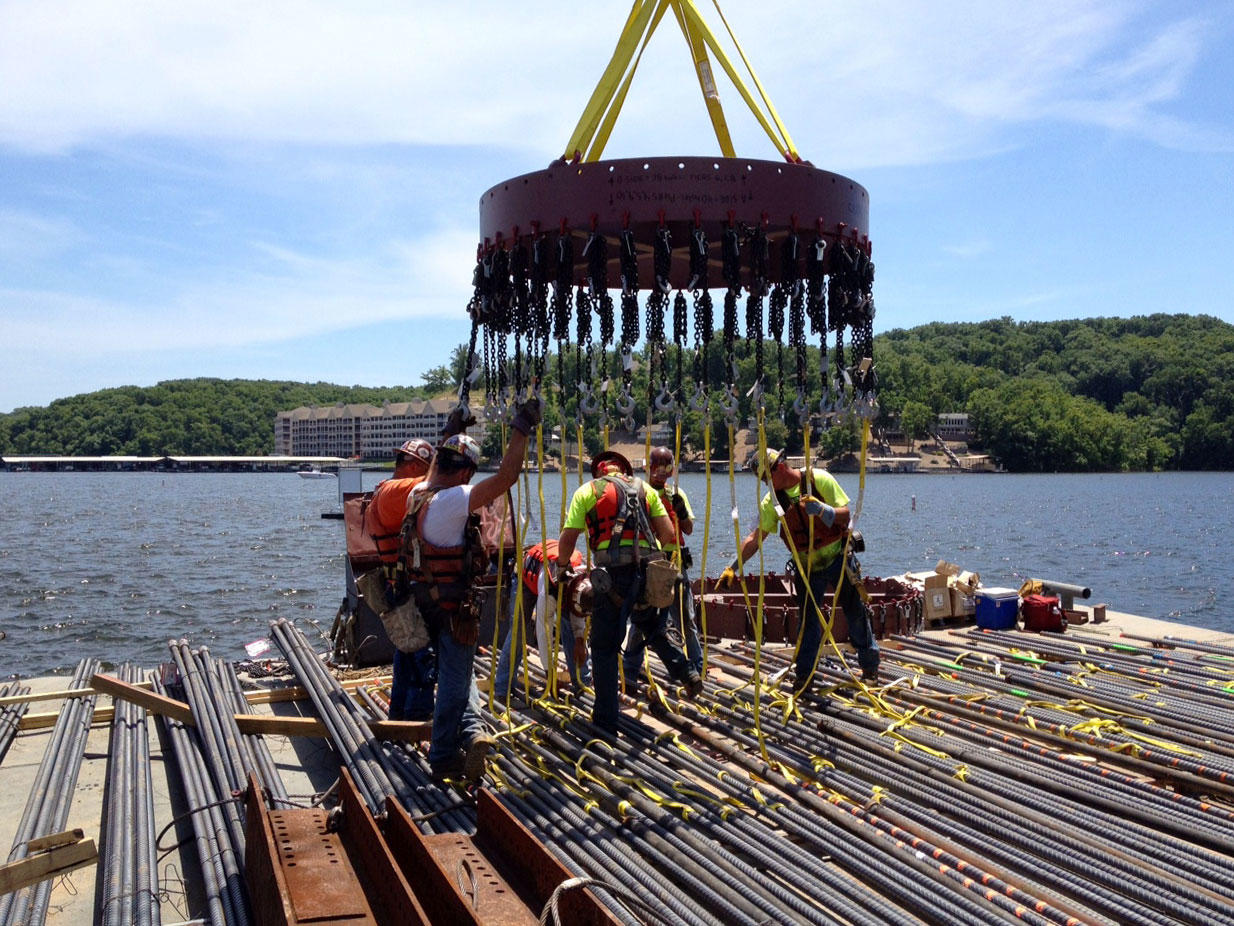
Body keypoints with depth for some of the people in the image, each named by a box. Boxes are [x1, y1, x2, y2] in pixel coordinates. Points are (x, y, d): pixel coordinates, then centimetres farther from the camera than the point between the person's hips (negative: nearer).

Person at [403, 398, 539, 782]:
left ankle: (470, 730, 9)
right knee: (455, 677, 3)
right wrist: (521, 429, -22)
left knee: (457, 671, 19)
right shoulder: (453, 500, -23)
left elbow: (435, 470, 26)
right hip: (455, 604, -9)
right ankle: (443, 759, 13)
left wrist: (449, 434, 36)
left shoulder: (419, 493, 2)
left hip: (427, 597, 9)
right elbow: (506, 477, -29)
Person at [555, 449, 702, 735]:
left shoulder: (586, 491, 9)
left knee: (605, 647, 6)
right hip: (649, 572, 3)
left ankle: (606, 721, 9)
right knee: (657, 627, 27)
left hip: (613, 573, -3)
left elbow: (568, 538, 2)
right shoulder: (644, 488, 18)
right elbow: (668, 534, 12)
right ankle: (686, 673, 7)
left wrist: (561, 566, 21)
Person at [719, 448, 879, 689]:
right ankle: (804, 674, 14)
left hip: (837, 559, -2)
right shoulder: (772, 500, -5)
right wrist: (734, 567, -16)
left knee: (856, 613, 7)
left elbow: (846, 515, -12)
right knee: (808, 620, 3)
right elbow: (755, 537, -7)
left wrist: (823, 510, -33)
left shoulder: (819, 480, -14)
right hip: (807, 567, 2)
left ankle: (870, 667, 24)